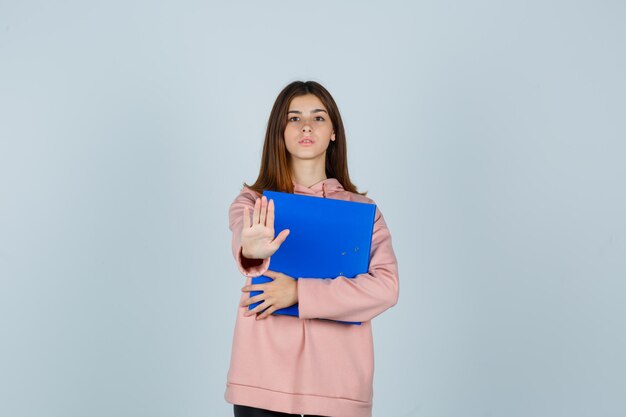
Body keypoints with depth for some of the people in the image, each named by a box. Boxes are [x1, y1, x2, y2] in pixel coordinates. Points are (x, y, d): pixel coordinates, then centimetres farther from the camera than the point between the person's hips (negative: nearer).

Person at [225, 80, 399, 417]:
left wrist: (299, 292, -16)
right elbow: (243, 241, -19)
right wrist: (252, 252, -43)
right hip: (263, 378, 0)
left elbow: (386, 286, -7)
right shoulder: (252, 202, 4)